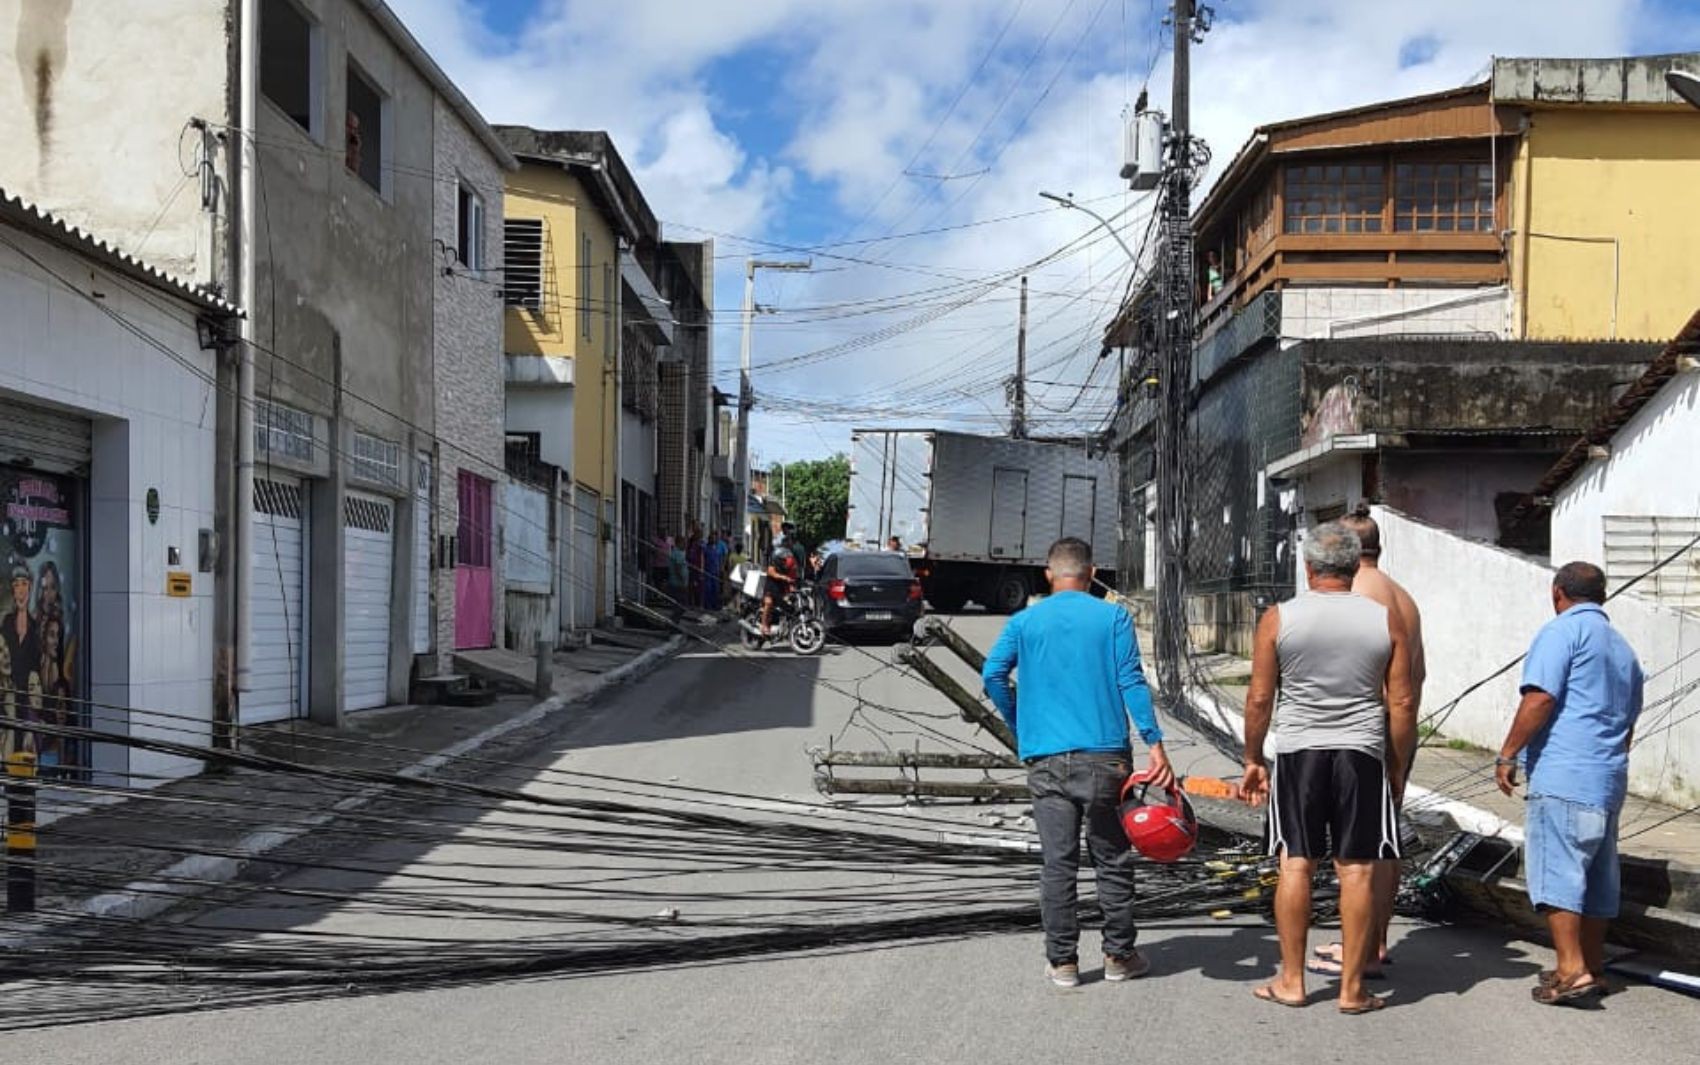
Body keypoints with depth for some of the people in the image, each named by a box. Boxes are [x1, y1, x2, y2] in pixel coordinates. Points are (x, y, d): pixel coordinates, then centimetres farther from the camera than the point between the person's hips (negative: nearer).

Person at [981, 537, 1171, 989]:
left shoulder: (1025, 621, 6)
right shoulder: (1113, 618, 1)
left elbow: (992, 675, -1)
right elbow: (1131, 681, -6)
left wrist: (1020, 726, 10)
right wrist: (1154, 743, -8)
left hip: (1045, 759, 1)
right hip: (1103, 754, -1)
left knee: (1057, 863, 5)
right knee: (1112, 860, 10)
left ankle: (1062, 961, 9)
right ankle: (1119, 955, 17)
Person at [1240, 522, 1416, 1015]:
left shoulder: (1277, 619, -3)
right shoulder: (1387, 620, 0)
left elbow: (1260, 698, -2)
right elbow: (1401, 704, 1)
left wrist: (1253, 759, 10)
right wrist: (1398, 768, 11)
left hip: (1297, 752, 0)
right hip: (1362, 753, 0)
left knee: (1296, 864, 7)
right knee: (1358, 870, 5)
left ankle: (1291, 981, 13)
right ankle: (1352, 988, 10)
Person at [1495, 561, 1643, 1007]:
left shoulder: (1563, 631, -5)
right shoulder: (1624, 648, 22)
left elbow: (1540, 699, -15)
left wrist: (1507, 755, -10)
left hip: (1563, 777, -9)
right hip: (1609, 780, 9)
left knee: (1554, 871, -8)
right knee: (1597, 875, 13)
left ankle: (1572, 970, -12)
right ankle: (1593, 969, 20)